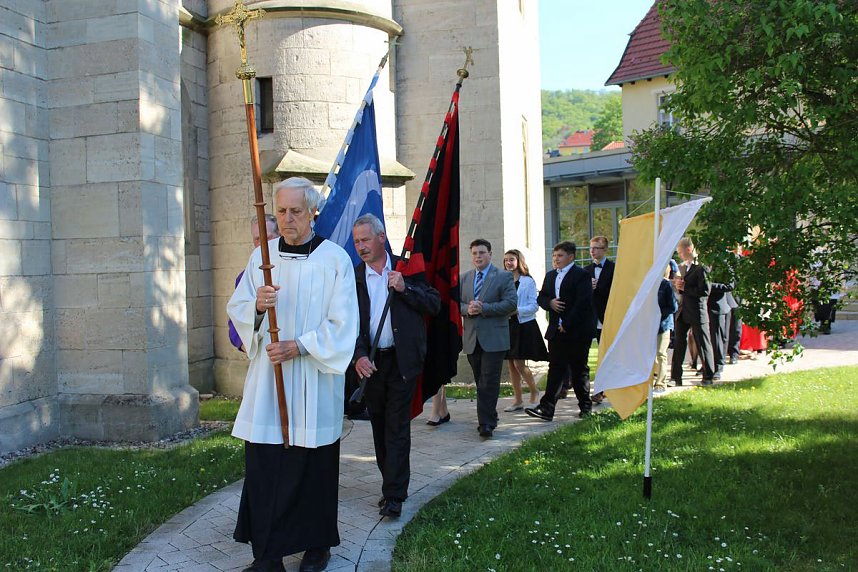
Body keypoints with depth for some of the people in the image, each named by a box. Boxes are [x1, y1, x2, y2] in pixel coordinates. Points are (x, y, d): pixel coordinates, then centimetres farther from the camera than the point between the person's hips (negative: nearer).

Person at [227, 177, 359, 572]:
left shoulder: (335, 259, -2)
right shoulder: (261, 256, 9)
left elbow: (342, 324, -5)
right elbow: (236, 309, 8)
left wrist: (300, 346, -15)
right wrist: (257, 306, -14)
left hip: (314, 381, -3)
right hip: (266, 378, 3)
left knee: (315, 466, 6)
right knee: (263, 468, 2)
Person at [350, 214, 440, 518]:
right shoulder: (353, 276, 4)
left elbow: (435, 304, -1)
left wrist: (405, 288, -15)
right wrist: (359, 356, -17)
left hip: (402, 360, -3)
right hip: (370, 363, 3)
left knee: (397, 427, -3)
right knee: (379, 426, 11)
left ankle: (394, 495, 1)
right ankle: (393, 484, 25)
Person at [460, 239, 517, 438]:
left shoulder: (504, 277, 0)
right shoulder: (463, 278, 15)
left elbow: (511, 303, -9)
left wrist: (484, 308, -16)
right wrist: (467, 309, -11)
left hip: (493, 338, -5)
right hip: (472, 339, 5)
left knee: (489, 382, -9)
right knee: (480, 382, 12)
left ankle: (486, 423, -8)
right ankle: (489, 418, 24)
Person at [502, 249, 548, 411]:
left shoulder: (528, 281, -3)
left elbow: (534, 305, -7)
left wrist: (517, 310, -18)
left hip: (524, 326, -5)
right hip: (507, 326, 5)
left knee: (519, 364, -8)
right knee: (510, 364, 6)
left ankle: (534, 392, 16)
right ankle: (518, 400, 15)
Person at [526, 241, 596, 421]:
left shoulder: (581, 275, -8)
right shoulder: (550, 276, 15)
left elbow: (582, 303, -16)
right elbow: (540, 297, 17)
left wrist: (567, 325, -16)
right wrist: (550, 303, -7)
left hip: (577, 332, -5)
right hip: (556, 332, 6)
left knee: (579, 370, 6)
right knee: (555, 369, 2)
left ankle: (585, 406, 20)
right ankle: (547, 408, -2)